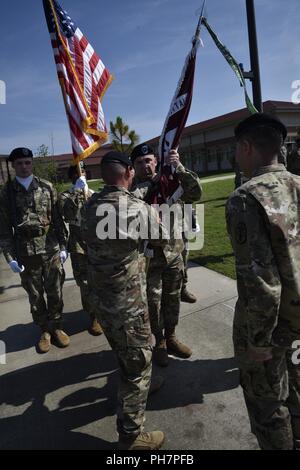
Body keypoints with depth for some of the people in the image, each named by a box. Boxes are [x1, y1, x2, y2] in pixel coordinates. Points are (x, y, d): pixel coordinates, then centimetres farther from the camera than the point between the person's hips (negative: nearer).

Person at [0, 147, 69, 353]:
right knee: (35, 296, 13)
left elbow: (57, 219, 3)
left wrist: (63, 246, 1)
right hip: (25, 253, 0)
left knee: (55, 292, 10)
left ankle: (56, 326, 32)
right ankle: (45, 330, 33)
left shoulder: (47, 187, 1)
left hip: (51, 250, 0)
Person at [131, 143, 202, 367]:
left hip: (174, 253, 3)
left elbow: (196, 193, -12)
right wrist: (150, 182, -20)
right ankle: (159, 342, 34)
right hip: (148, 257, -2)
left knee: (173, 299, 18)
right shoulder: (131, 189, -5)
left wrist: (179, 168, -22)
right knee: (153, 303, 12)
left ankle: (171, 337, 40)